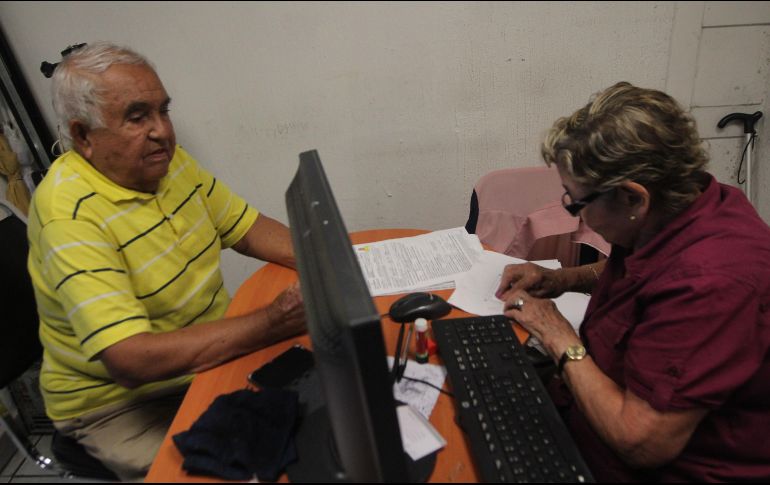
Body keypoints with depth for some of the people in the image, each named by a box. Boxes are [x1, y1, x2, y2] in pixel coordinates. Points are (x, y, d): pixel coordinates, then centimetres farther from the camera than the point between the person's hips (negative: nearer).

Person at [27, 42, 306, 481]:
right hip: (120, 403, -6)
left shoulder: (170, 161, -2)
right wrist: (273, 322, -35)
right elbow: (131, 360, -32)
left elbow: (249, 229, 4)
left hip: (214, 353, 7)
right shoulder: (70, 215, -25)